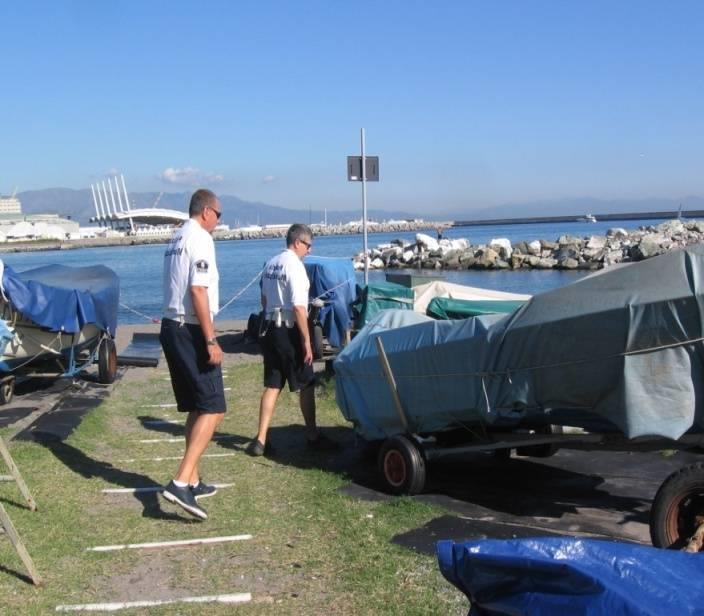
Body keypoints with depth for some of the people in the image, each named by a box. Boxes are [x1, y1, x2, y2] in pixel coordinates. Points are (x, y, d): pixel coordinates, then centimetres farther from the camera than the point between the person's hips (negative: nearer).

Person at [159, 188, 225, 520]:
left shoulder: (176, 239, 17)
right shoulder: (200, 239, -12)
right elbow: (197, 291, -20)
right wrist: (211, 341, -21)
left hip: (172, 328, 10)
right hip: (190, 331, -10)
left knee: (196, 408, 16)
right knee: (213, 409, -9)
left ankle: (192, 481, 23)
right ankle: (181, 482, -18)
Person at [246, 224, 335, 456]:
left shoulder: (270, 264, 9)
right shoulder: (294, 265, -16)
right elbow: (298, 308, -20)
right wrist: (307, 341, -17)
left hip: (269, 329, 8)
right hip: (289, 331, -8)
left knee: (272, 385, 10)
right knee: (306, 385, 7)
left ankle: (260, 440, 8)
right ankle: (312, 437, 17)